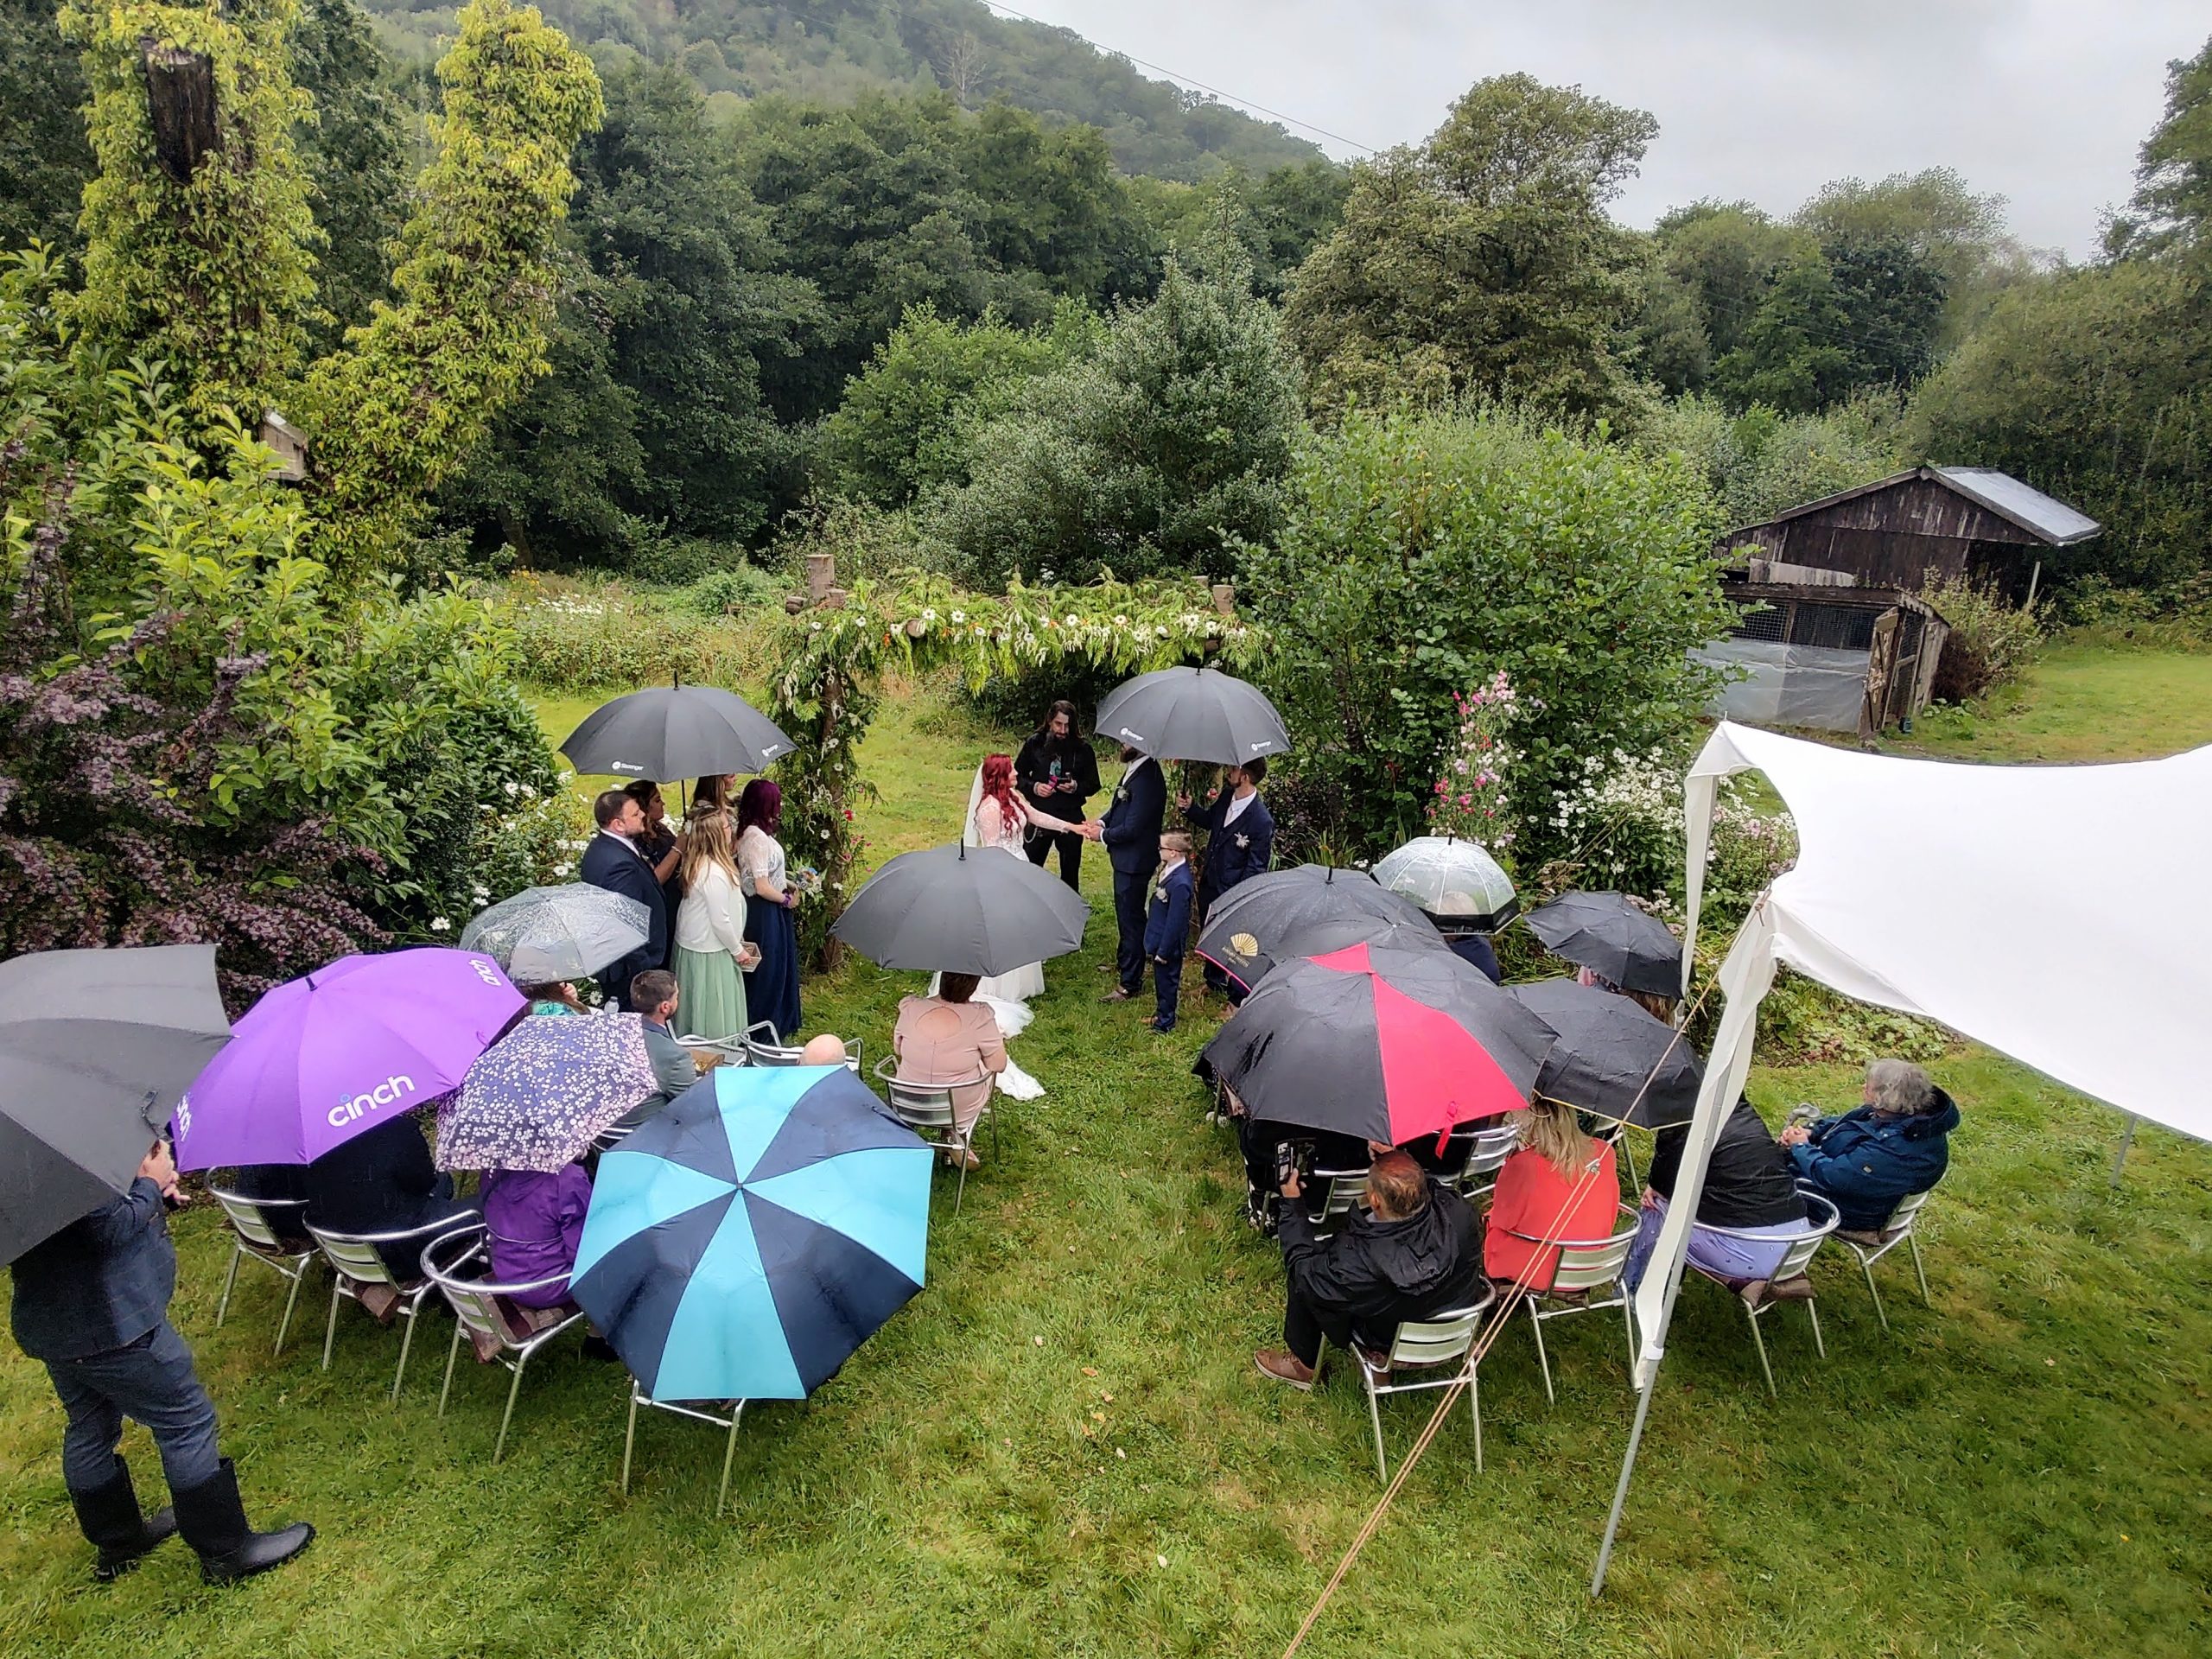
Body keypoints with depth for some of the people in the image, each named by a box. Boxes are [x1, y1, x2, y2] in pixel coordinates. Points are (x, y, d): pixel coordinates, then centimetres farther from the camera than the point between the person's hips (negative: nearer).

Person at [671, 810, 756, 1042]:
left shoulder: (698, 863, 3)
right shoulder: (714, 872, -27)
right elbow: (720, 921, -22)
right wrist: (738, 950, -8)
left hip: (692, 944, 9)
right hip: (710, 954, -9)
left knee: (698, 1012, 20)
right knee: (715, 1015, 3)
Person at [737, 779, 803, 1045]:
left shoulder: (750, 832, 6)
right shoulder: (758, 838, -24)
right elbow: (763, 887, -25)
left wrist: (787, 885, 9)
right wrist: (787, 900, -10)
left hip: (764, 910, 10)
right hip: (765, 912, -10)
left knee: (778, 969, 20)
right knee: (769, 971, 4)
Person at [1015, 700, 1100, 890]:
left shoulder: (1083, 749, -4)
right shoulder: (1035, 743, -2)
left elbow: (1093, 785, 3)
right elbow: (1017, 776, 6)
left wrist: (1076, 787, -18)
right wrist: (1033, 787, -13)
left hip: (1071, 819, 0)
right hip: (1038, 817, 1)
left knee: (1070, 874, 11)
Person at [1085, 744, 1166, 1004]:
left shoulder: (1147, 779, -29)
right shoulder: (1134, 768, 1)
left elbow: (1132, 828, -27)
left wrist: (1102, 835, -12)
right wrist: (1102, 821, 0)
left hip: (1134, 860, -10)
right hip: (1125, 858, 10)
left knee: (1130, 919, 2)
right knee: (1125, 914, 26)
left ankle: (1130, 983, 15)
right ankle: (1123, 964, 45)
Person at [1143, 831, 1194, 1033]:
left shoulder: (1180, 883, -31)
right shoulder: (1169, 869, -2)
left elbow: (1175, 921, -25)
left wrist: (1163, 951, -17)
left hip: (1168, 943, -9)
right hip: (1158, 939, 9)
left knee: (1166, 982, 8)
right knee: (1160, 980, 24)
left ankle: (1164, 1024, 24)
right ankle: (1161, 1014, 42)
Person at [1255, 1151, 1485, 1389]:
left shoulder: (1359, 1261, -38)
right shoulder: (1457, 1210, -30)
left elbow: (1303, 1268, -17)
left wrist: (1292, 1204, -10)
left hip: (1389, 1344, -5)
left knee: (1302, 1276, 6)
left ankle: (1304, 1364, 28)